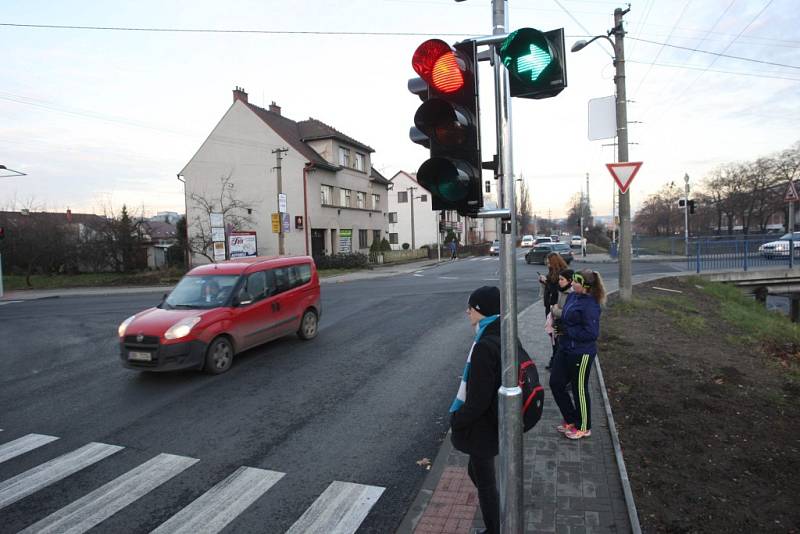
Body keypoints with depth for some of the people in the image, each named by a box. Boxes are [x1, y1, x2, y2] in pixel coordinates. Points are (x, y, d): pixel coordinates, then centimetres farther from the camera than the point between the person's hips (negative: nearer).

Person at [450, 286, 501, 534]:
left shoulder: (485, 346, -29)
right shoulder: (503, 337, -1)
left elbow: (477, 399, -26)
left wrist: (456, 420, -10)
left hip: (482, 427, -9)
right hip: (494, 420, 9)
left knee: (485, 482, 12)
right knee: (477, 472, 26)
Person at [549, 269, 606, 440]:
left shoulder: (590, 305, -22)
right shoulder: (572, 296, 3)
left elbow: (591, 333, -24)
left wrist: (566, 331, -21)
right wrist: (558, 325, -2)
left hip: (581, 353, -9)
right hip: (565, 349, 9)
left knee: (579, 389, 8)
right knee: (555, 383, 14)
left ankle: (583, 428, 29)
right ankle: (571, 420, 33)